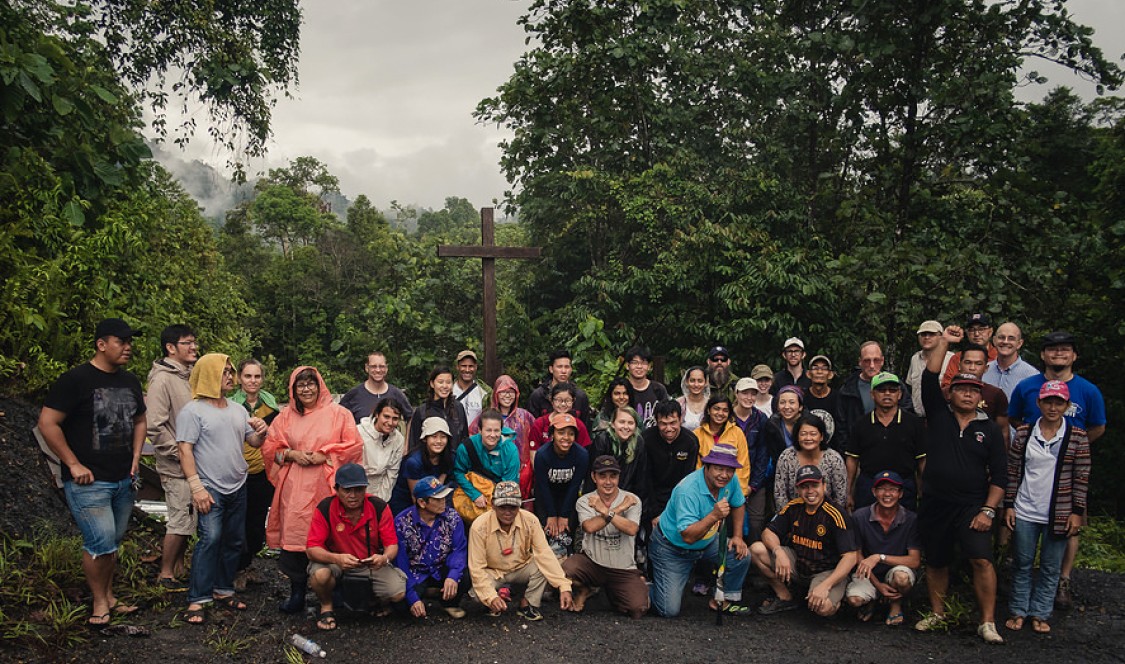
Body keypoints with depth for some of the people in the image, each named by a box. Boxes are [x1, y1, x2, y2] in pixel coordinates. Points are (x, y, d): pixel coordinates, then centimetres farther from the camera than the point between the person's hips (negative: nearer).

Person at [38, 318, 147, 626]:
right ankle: (99, 602, 12)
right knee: (101, 544, -7)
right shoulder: (76, 379, -12)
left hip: (123, 480, 7)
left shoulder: (130, 382, 10)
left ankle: (109, 596, 29)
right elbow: (47, 423, -14)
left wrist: (135, 457, 10)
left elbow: (139, 421, 23)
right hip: (89, 482, -7)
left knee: (113, 543, 15)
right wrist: (74, 465, -15)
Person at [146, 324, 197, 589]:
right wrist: (178, 452, -17)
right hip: (176, 466, -8)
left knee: (186, 519, 15)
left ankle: (178, 567, 28)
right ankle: (166, 574, 12)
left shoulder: (189, 376, 10)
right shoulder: (163, 380, -16)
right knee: (180, 520, -2)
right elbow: (155, 426, -20)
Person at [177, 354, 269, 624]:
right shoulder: (192, 411, -7)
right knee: (211, 538, -17)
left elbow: (253, 442, 16)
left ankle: (223, 590, 23)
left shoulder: (238, 410, 13)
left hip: (238, 487, 7)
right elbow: (185, 451, -12)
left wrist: (261, 433, -8)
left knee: (234, 540, 10)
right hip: (211, 489, -7)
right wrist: (196, 487, -19)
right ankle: (198, 599, -11)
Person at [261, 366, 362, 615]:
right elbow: (270, 447, 13)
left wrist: (324, 456, -10)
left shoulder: (338, 413, 4)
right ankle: (296, 593, 8)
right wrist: (292, 454, -5)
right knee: (294, 536, -3)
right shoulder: (285, 416, 12)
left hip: (325, 486, -2)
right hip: (294, 489, 2)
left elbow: (354, 445, -1)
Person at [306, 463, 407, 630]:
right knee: (320, 574, -34)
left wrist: (385, 558, -36)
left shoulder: (379, 507, -15)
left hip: (372, 563, 1)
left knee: (398, 593, -20)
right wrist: (336, 558, -42)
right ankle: (326, 607, 1)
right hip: (335, 562, -1)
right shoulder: (325, 508, -19)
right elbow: (312, 549, -22)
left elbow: (392, 544, -12)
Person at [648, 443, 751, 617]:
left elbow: (738, 505, 10)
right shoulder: (688, 491, -34)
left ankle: (722, 601, 11)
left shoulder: (731, 480, -13)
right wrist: (714, 515, -47)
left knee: (741, 555, -13)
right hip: (672, 549, -7)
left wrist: (738, 536, 1)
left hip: (707, 541, 7)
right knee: (670, 611, -12)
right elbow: (688, 537, -37)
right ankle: (648, 587, 22)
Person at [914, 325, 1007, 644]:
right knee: (936, 562, 12)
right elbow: (929, 379, -9)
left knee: (982, 559, -15)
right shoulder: (938, 415, 5)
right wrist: (944, 342, -12)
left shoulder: (990, 429, 4)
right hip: (935, 505, 1)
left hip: (972, 506, -1)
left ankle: (987, 623, -4)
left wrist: (988, 510, -7)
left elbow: (999, 475, 2)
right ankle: (937, 614, 28)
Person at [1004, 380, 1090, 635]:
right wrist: (1008, 505, 2)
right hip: (1025, 512, 1)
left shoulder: (1077, 437, -3)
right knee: (1022, 564, 11)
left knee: (1050, 568, 9)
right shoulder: (1024, 433, 0)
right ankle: (1018, 611, 22)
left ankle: (1040, 613, 22)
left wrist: (1077, 512, -4)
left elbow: (1082, 477, -1)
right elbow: (1013, 471, 4)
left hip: (1058, 515, -1)